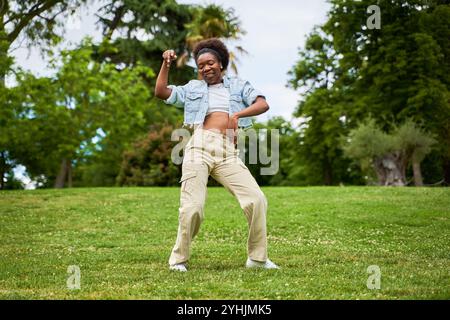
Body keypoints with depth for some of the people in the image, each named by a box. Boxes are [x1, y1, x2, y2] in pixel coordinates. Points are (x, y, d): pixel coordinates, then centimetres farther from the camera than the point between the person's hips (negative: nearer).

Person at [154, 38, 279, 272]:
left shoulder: (238, 86, 22)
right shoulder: (193, 88, 24)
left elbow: (263, 104, 7)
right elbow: (161, 92, 15)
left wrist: (238, 114, -9)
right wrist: (166, 64, 7)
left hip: (228, 153, 1)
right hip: (200, 147, -1)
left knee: (256, 199, -10)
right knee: (193, 207, -12)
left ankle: (258, 258, 3)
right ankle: (178, 259, 5)